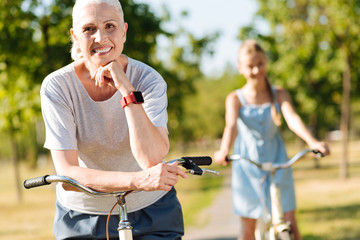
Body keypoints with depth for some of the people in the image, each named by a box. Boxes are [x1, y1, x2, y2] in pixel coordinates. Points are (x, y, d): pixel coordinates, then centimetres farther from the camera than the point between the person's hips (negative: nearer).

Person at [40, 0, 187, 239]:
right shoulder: (57, 86, -17)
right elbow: (67, 174, -23)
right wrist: (138, 180, -37)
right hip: (82, 217, 0)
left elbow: (152, 159, -28)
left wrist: (126, 88, -32)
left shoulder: (148, 80, -15)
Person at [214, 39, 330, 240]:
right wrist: (224, 151, -44)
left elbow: (292, 118, -17)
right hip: (247, 165, -1)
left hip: (277, 162, 1)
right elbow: (231, 125, -22)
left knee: (290, 222, -4)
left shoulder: (279, 94, 0)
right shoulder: (235, 99, -4)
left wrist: (312, 142, -37)